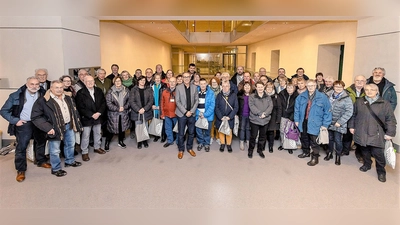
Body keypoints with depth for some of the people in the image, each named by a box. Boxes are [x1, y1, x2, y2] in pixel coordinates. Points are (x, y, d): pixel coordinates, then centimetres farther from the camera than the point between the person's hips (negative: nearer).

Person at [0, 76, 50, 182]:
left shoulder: (43, 94, -5)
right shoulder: (16, 96, -11)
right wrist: (15, 121, -12)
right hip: (24, 125, -3)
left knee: (42, 142, 17)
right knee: (21, 147, 0)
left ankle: (41, 161, 38)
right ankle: (21, 170, 13)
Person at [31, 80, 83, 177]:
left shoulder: (67, 98, 6)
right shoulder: (44, 100, -16)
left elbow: (74, 111, 15)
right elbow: (36, 117, -16)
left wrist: (77, 124, 9)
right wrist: (48, 128, -22)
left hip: (69, 125, 7)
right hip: (55, 128, -6)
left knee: (70, 144, 22)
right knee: (55, 150, 3)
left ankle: (70, 161, 43)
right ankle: (56, 169, 21)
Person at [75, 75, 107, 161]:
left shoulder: (99, 91, 3)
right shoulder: (80, 93, -12)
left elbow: (103, 103, 3)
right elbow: (80, 107, -15)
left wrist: (99, 113, -11)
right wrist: (92, 115, -18)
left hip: (98, 117, 5)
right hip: (86, 118, -5)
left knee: (98, 133, 18)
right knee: (85, 136, 3)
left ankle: (97, 147, 37)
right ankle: (84, 152, 16)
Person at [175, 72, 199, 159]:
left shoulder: (195, 87, 4)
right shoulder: (178, 87, -2)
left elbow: (196, 101, 3)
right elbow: (177, 101, -6)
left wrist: (191, 111, -8)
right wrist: (185, 112, -12)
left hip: (192, 114, 2)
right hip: (182, 114, -2)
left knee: (191, 132, 10)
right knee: (181, 133, 4)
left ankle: (190, 148, 27)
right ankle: (181, 150, 18)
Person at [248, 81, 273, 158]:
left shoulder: (268, 97, 9)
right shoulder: (252, 97, -1)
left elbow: (270, 106, -2)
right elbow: (252, 106, -14)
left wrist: (265, 113, -19)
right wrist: (260, 113, -22)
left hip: (265, 120, 3)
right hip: (255, 120, -3)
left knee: (263, 136, 12)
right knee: (253, 136, 3)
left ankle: (260, 150, 28)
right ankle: (250, 150, 20)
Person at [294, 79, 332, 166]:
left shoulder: (322, 97, -9)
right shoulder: (301, 96, 2)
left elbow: (327, 111, -7)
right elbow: (297, 108, 10)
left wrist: (325, 124, -9)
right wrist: (296, 119, 7)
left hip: (314, 123, -4)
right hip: (303, 122, 5)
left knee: (314, 141, 0)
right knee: (304, 138, 19)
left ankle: (315, 157, 14)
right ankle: (306, 152, 40)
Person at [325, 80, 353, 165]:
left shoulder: (346, 98, -9)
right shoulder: (328, 95, 3)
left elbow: (349, 112, -13)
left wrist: (340, 122, -16)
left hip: (338, 124, -3)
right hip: (329, 122, 4)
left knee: (338, 140, 1)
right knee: (330, 138, 14)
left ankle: (338, 156, 21)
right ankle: (329, 153, 33)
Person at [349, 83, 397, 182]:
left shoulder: (385, 104, -3)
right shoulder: (359, 102, 6)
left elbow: (390, 119, -3)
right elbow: (353, 115, 14)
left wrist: (390, 133, -7)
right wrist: (351, 126, 12)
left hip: (376, 134, -3)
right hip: (362, 133, 3)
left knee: (377, 153, -4)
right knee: (365, 150, 15)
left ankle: (381, 171, 15)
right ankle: (367, 164, 37)